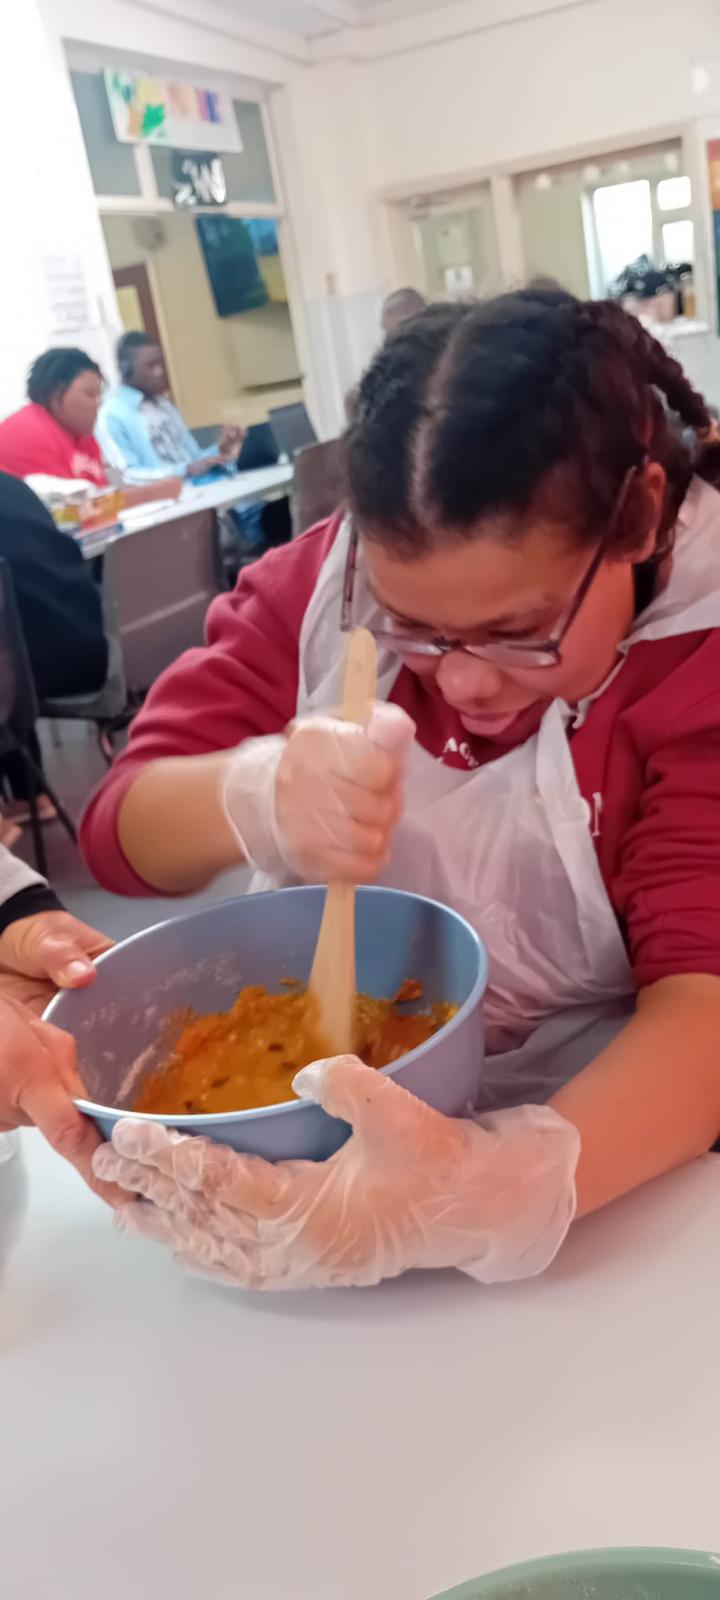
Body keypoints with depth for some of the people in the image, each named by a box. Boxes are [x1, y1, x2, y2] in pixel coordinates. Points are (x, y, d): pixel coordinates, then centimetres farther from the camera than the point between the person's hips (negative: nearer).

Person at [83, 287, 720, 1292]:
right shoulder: (319, 581, -7)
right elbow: (121, 831, -7)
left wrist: (513, 1186, -40)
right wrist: (252, 797, -29)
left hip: (588, 1116, -2)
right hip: (307, 1106, 3)